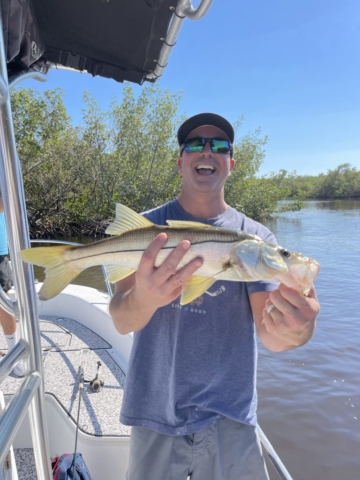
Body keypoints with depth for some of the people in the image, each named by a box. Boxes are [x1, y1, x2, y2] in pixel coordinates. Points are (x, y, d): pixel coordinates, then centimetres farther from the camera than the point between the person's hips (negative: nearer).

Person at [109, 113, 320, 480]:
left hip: (230, 416, 1)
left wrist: (295, 331, -37)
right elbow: (121, 322, -16)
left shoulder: (256, 237, -6)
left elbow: (268, 333, -13)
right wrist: (143, 298, -39)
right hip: (155, 413, 0)